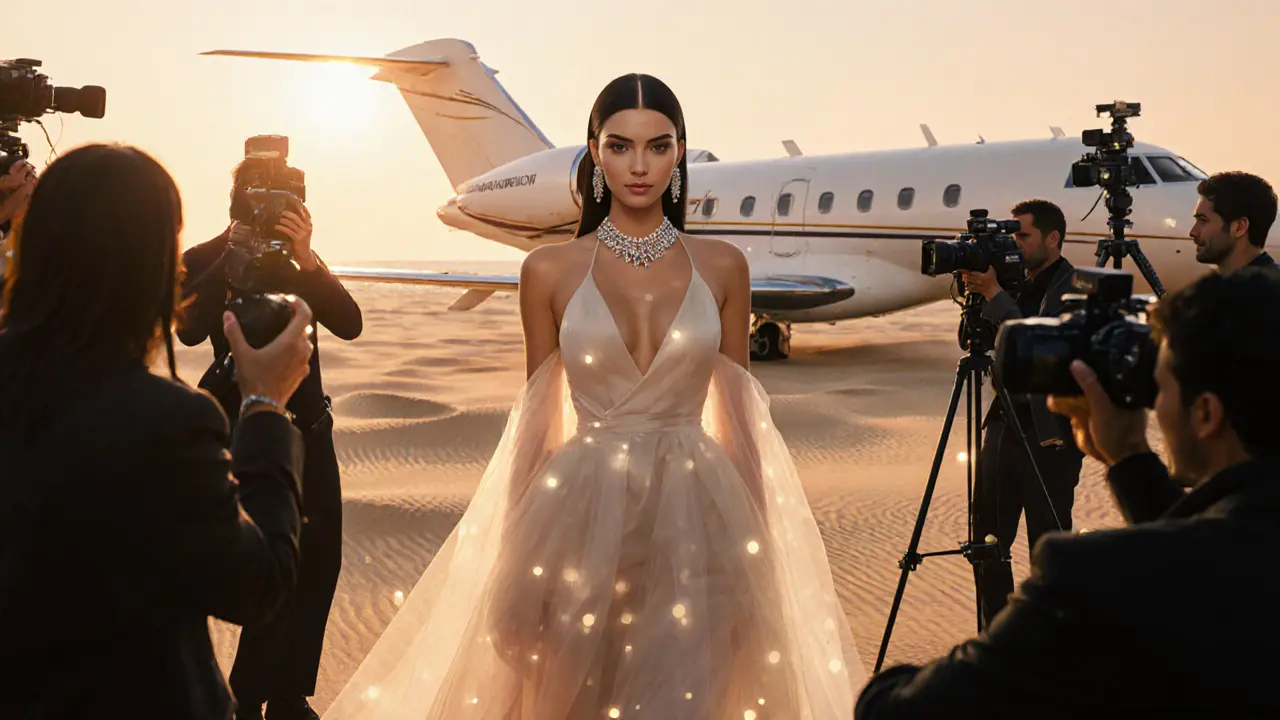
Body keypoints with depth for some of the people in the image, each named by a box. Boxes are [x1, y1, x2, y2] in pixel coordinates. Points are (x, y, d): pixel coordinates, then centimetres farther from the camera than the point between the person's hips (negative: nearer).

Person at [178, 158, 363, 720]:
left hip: (308, 431, 5)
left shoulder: (298, 262, 5)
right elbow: (190, 328, -23)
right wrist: (234, 255, -26)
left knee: (318, 567, 8)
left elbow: (349, 324, -10)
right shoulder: (204, 262, -5)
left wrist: (307, 257, -23)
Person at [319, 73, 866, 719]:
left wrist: (756, 539, 5)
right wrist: (518, 555, 3)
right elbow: (537, 419, 4)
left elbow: (737, 413, 7)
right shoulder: (550, 270, 1)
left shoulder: (721, 267, 3)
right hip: (587, 512, 0)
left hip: (694, 515, 1)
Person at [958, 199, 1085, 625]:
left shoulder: (1075, 289, -10)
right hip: (1004, 425, 8)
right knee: (987, 542, 11)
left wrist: (994, 294, -25)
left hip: (1050, 434, -7)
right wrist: (978, 293, -2)